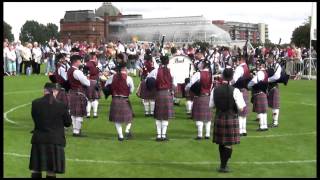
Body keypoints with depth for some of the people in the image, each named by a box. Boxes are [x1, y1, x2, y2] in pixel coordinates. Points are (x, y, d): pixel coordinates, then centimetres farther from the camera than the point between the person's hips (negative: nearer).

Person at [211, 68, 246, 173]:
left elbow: (211, 105, 6)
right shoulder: (235, 91, -14)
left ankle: (223, 164, 28)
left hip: (219, 118, 4)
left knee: (221, 143, 16)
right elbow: (241, 108, -13)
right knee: (228, 144, 4)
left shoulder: (215, 90, -3)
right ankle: (223, 166, 5)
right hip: (231, 119, -4)